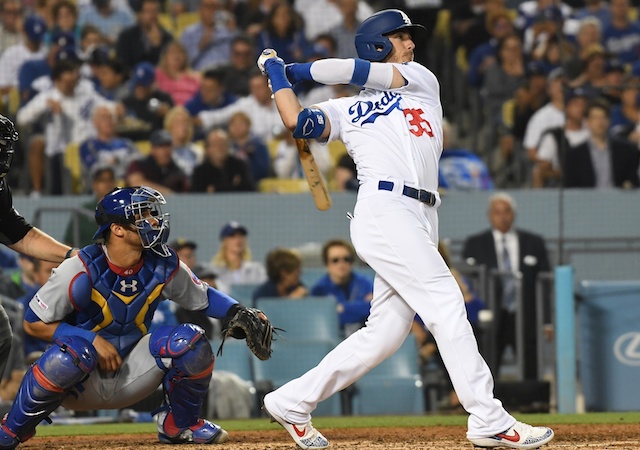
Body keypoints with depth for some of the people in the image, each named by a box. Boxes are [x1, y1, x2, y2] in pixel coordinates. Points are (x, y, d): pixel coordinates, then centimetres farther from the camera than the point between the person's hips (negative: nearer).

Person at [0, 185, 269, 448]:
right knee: (74, 351, -38)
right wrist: (93, 340, -24)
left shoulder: (164, 266, -7)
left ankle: (179, 424, 10)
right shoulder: (81, 271, -22)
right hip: (79, 387, -4)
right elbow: (33, 322, -15)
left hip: (129, 376, 4)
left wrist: (238, 313, -10)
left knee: (191, 342, -16)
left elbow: (204, 298, 10)